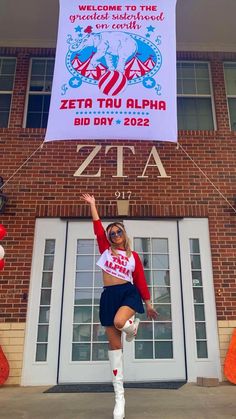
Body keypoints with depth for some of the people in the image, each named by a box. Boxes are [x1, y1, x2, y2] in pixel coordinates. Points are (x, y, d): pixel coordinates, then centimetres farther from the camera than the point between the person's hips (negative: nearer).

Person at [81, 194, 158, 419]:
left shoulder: (133, 256, 8)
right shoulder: (106, 249, 10)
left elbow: (140, 280, 9)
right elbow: (97, 227, 4)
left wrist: (148, 303, 10)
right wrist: (92, 204, 8)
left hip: (128, 292, -2)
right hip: (109, 296, 2)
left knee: (119, 322, -36)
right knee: (114, 344, 3)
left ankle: (133, 326, 6)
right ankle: (119, 395, 14)